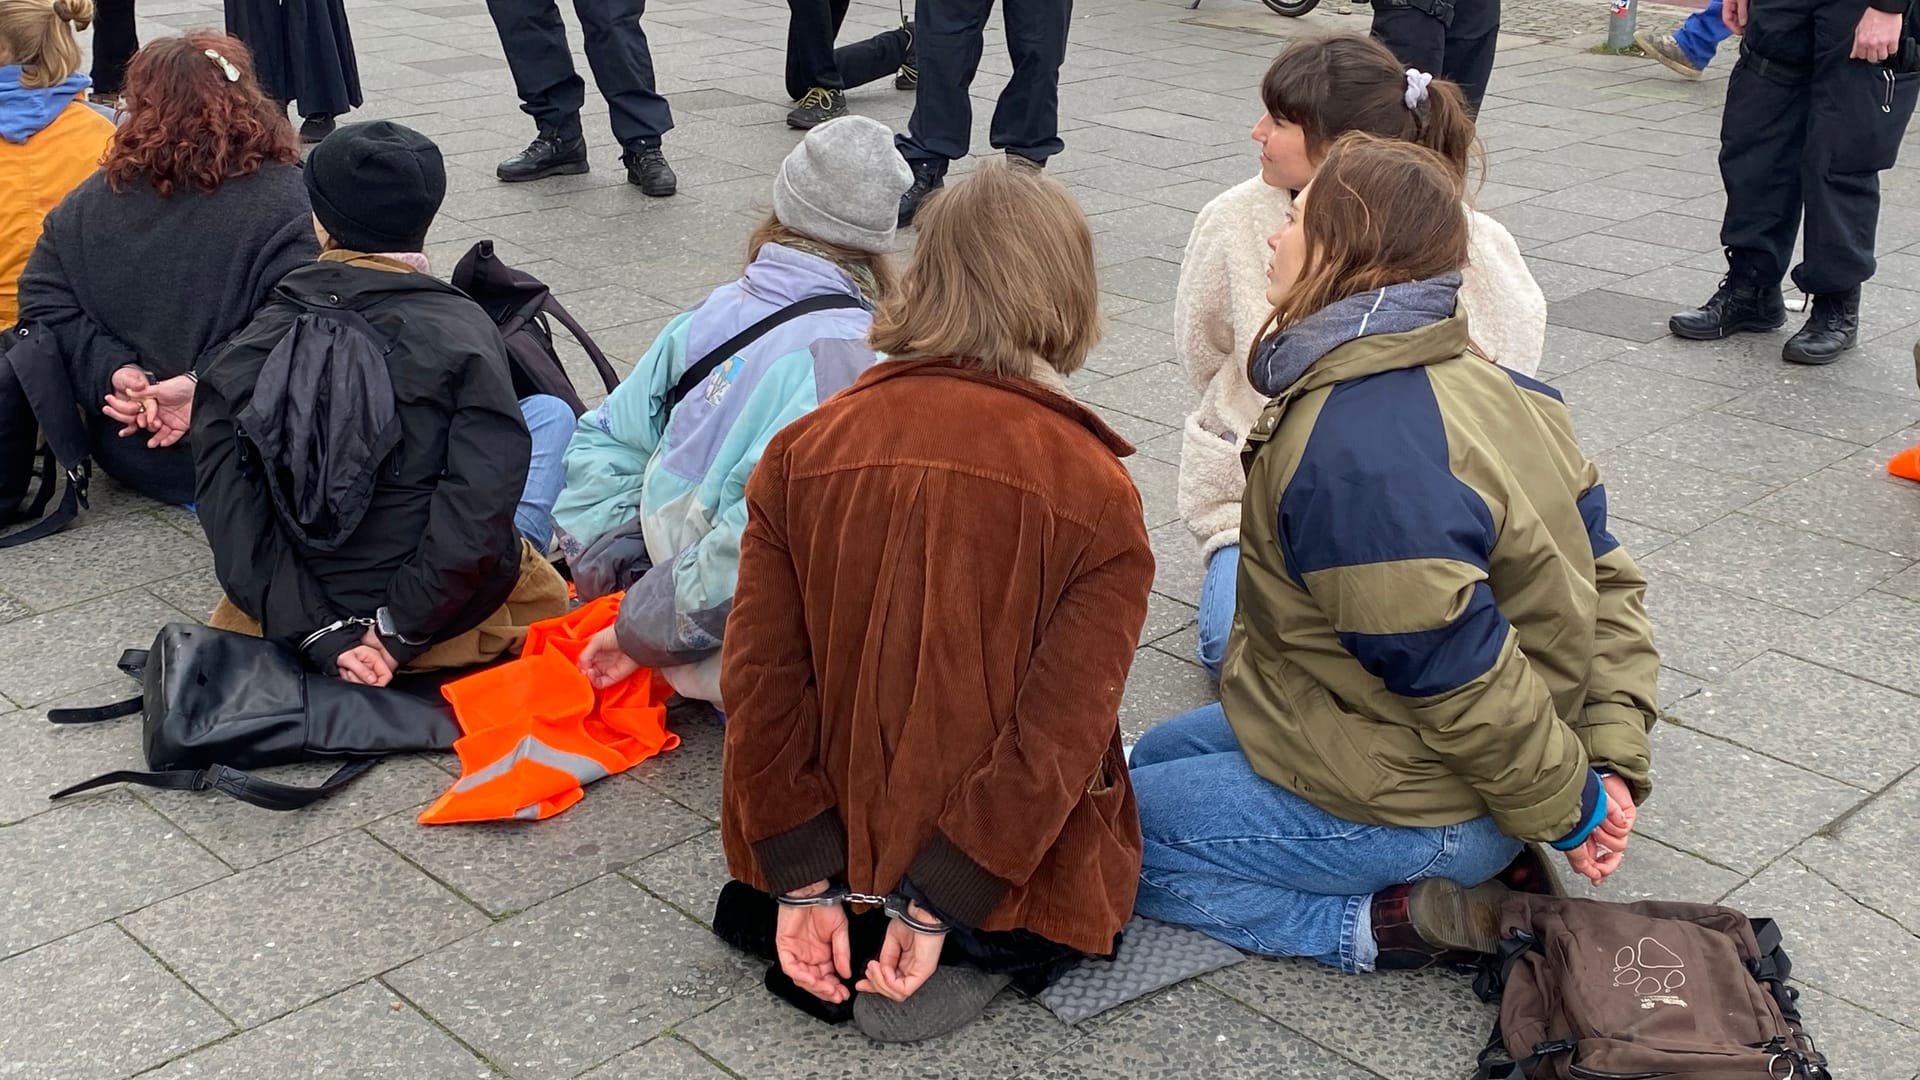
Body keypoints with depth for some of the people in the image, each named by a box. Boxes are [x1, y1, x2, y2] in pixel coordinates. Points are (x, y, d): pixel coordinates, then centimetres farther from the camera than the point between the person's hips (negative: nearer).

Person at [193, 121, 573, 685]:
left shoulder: (246, 353, -7)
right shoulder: (462, 331, -15)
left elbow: (231, 513, -15)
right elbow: (481, 505, -25)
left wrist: (321, 636, -15)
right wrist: (402, 632, -18)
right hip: (448, 623, -3)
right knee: (550, 412, 22)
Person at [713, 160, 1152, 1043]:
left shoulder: (801, 450, -7)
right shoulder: (1099, 496, -15)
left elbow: (761, 679, -9)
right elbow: (1060, 732, -20)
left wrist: (804, 883, -6)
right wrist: (935, 906, -15)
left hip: (826, 855, 5)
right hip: (1007, 871, -5)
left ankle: (829, 951, 14)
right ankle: (967, 955, 5)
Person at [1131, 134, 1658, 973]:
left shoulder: (1351, 454, -30)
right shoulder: (1476, 379, 1)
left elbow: (1459, 671, -30)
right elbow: (1605, 578, 4)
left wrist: (1567, 806, -14)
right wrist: (1613, 761, -2)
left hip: (1399, 806, -9)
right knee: (1155, 753, 27)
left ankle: (1379, 923, -5)